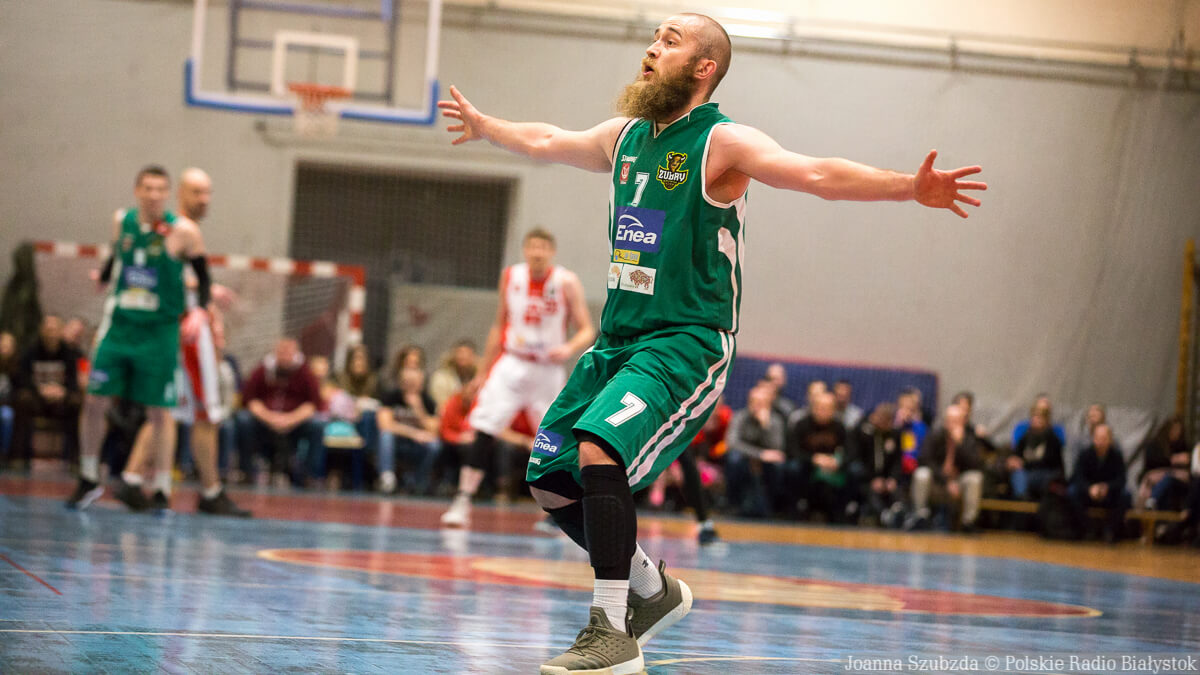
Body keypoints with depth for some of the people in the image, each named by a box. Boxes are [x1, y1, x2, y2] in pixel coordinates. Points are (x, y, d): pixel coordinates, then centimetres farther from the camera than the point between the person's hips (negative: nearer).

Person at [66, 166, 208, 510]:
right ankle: (88, 479, 17)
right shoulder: (122, 220, 2)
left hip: (160, 330, -4)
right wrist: (103, 277, 39)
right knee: (94, 401, 0)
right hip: (119, 325, 4)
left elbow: (203, 277, -3)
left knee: (158, 412, 0)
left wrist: (199, 310, -19)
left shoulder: (183, 231, -11)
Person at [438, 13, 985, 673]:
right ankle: (652, 590, 27)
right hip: (617, 340, 8)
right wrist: (484, 126, 46)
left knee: (598, 452, -28)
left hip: (689, 343, -8)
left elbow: (815, 174, -22)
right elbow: (545, 142, 32)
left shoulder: (723, 142, -9)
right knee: (550, 479, 8)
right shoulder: (624, 136, 12)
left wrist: (908, 187, -36)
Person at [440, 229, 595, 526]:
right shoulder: (511, 276, 0)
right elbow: (499, 326, 11)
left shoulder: (566, 282, -9)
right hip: (511, 365, 1)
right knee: (483, 432, -11)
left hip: (549, 371, -1)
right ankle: (463, 502, -9)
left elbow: (587, 330, -8)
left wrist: (569, 348, -29)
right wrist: (484, 371, 12)